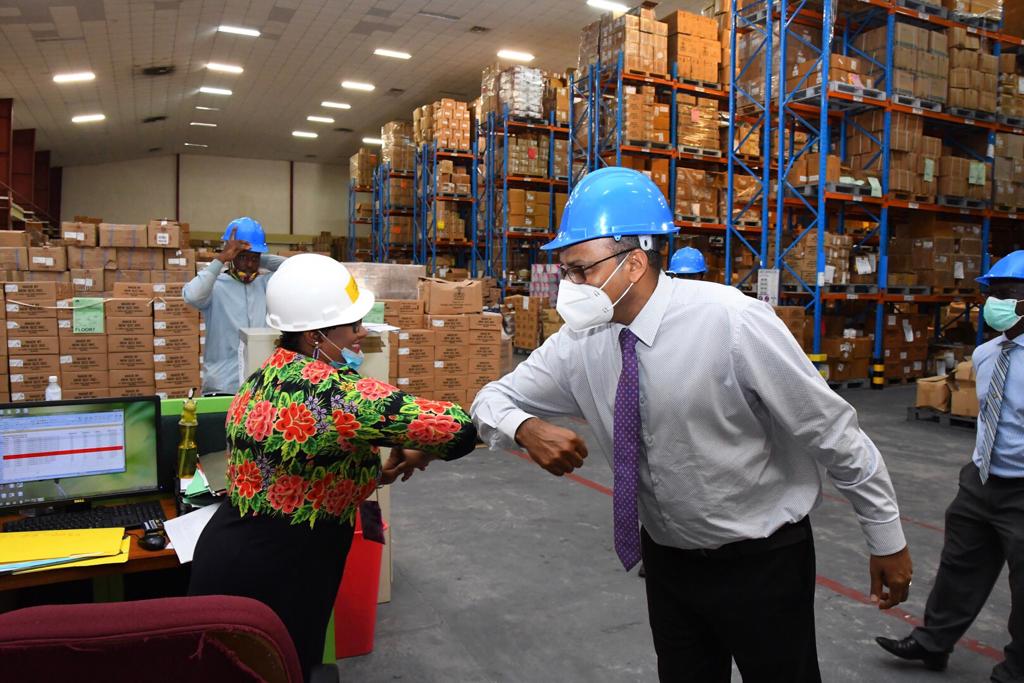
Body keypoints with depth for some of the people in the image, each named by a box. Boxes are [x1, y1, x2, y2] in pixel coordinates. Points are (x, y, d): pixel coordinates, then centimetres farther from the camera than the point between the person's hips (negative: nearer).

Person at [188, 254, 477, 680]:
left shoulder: (269, 373, 0)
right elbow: (458, 429, -29)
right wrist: (421, 451, -7)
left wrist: (375, 471, 4)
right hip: (270, 583, -8)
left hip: (227, 555, 8)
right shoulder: (339, 393, -26)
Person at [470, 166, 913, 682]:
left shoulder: (732, 322, -27)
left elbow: (833, 431, -17)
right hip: (667, 559, 5)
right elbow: (494, 398, -1)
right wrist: (528, 430, -24)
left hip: (763, 561, -4)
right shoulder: (580, 342, -12)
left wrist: (887, 539, -7)